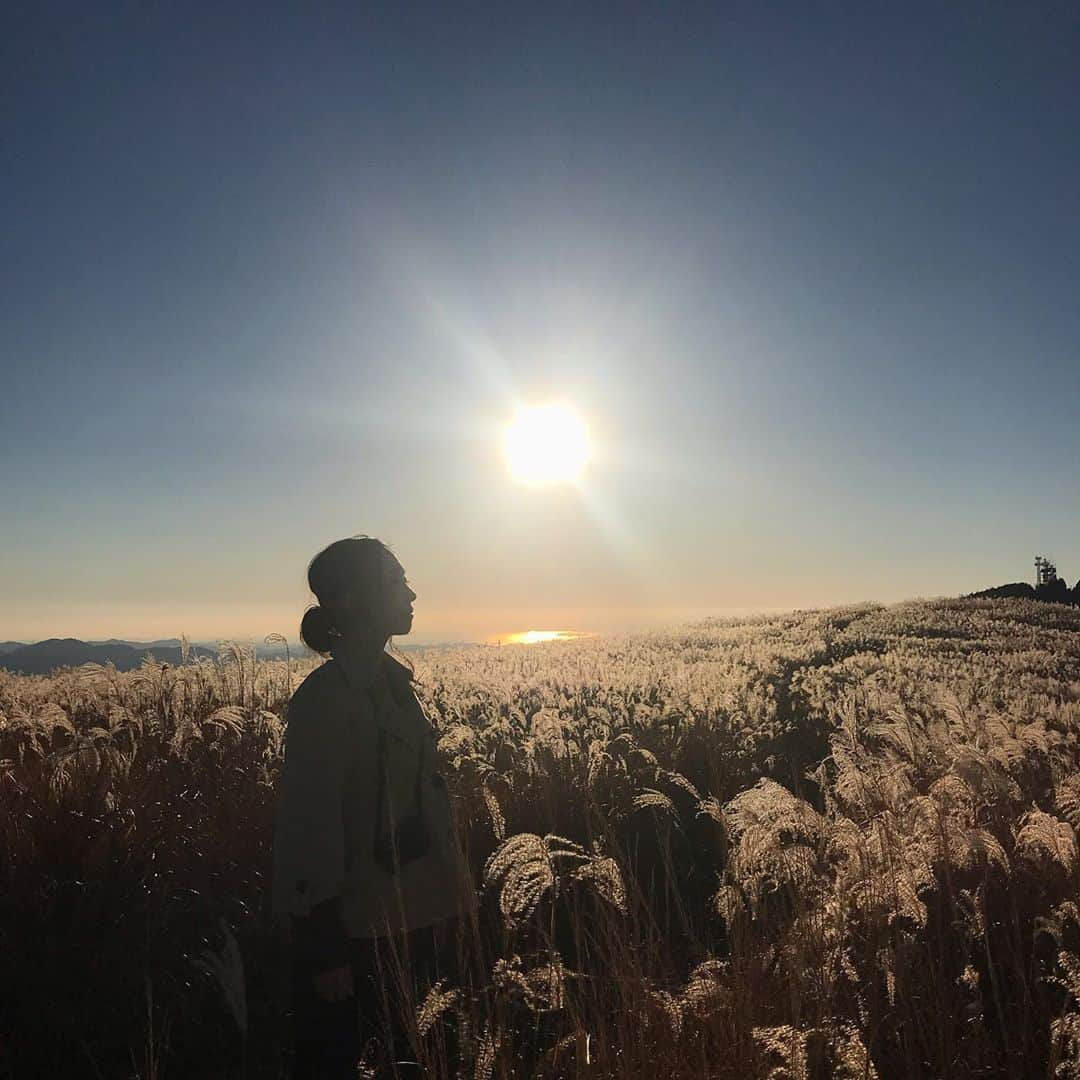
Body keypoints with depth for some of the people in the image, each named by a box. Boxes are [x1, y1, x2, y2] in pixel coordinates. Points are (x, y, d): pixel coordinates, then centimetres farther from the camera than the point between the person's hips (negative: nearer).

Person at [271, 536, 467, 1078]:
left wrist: (450, 892, 14)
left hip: (412, 920, 8)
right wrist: (325, 948, -18)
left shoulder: (393, 683, 6)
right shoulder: (325, 698, -19)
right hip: (354, 931, -8)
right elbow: (310, 827, -20)